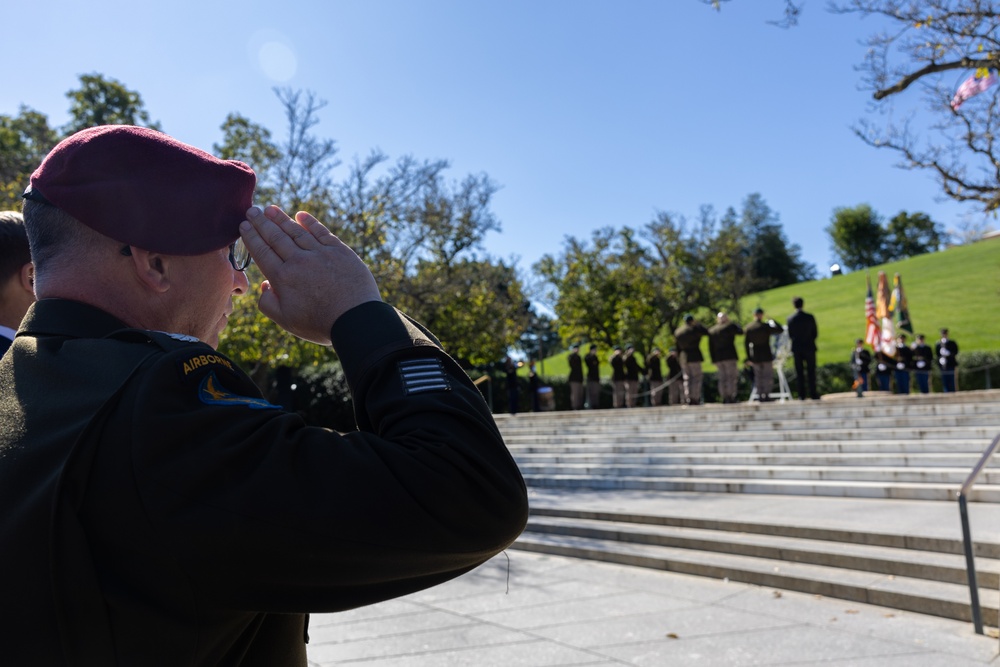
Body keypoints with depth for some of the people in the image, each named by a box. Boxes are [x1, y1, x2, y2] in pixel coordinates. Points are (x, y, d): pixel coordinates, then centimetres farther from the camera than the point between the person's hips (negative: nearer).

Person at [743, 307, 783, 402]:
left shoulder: (748, 328, -1)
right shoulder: (766, 326, -11)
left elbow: (746, 343, 0)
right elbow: (780, 330, -2)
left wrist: (749, 357, 5)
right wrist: (773, 321, 11)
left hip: (755, 356, 3)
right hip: (766, 355, -3)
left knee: (758, 376, 10)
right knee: (768, 376, 5)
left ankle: (760, 396, 9)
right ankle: (766, 395, 1)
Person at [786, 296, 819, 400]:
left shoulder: (790, 318, -7)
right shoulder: (810, 317, -9)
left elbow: (790, 335, -1)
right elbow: (815, 333, -2)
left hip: (796, 348, 1)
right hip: (809, 347, -1)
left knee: (799, 372, 5)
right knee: (811, 371, 7)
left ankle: (802, 395, 5)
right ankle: (813, 393, 7)